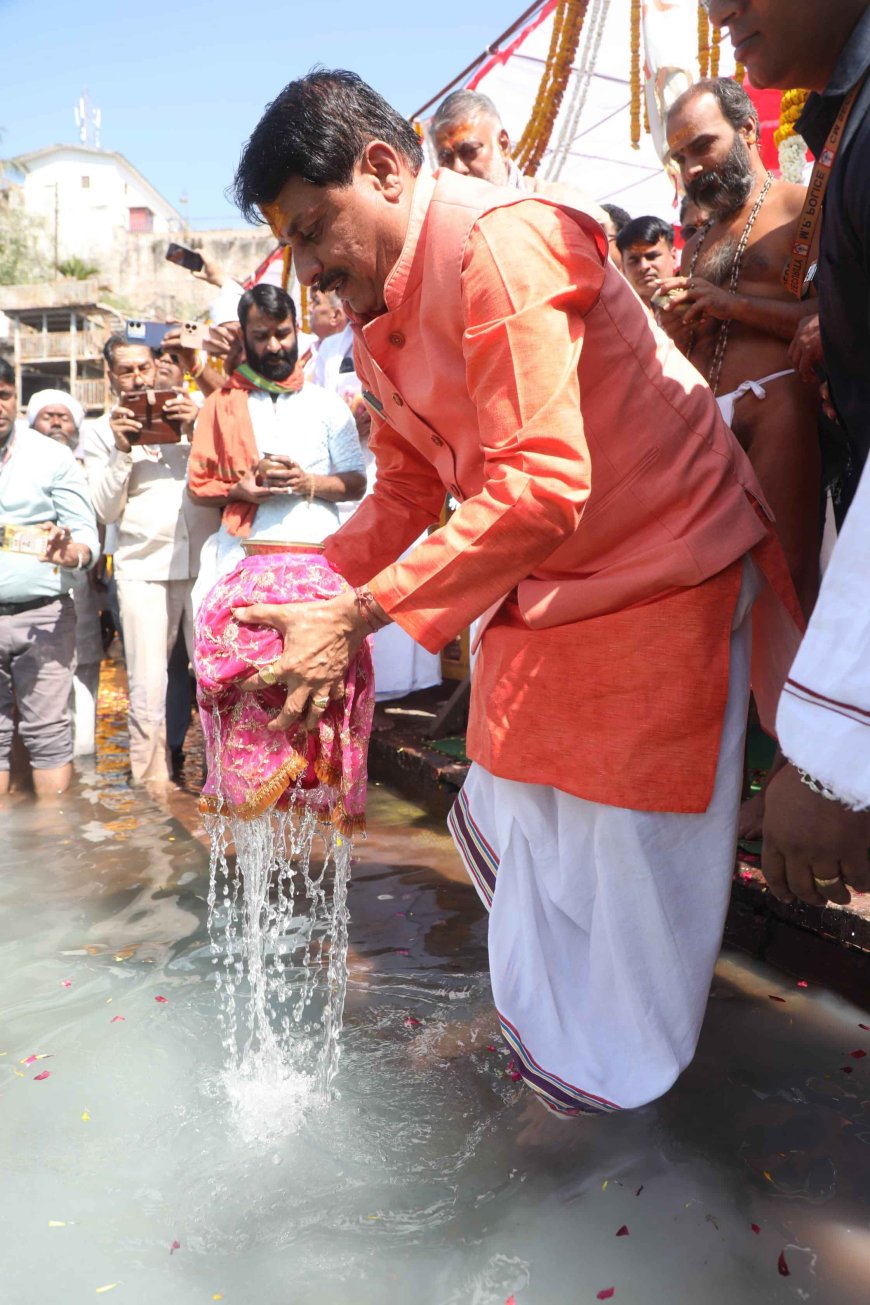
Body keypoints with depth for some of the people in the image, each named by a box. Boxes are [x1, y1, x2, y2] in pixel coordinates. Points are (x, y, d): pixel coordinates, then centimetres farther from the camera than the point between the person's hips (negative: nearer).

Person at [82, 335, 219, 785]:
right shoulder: (99, 431, 12)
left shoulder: (193, 414, 14)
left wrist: (197, 432, -7)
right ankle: (151, 786, 9)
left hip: (204, 561, 1)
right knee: (147, 690, -1)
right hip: (143, 568, 0)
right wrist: (121, 451, -8)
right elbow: (107, 511, 3)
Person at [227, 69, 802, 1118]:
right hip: (536, 595, 9)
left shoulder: (502, 245, -22)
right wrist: (311, 594, -4)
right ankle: (545, 1036, 40)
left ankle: (615, 1080, 26)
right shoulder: (378, 319, 8)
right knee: (513, 831, 16)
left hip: (657, 575, -9)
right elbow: (408, 492, 11)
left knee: (631, 847, 2)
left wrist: (357, 617, -30)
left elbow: (541, 487, -30)